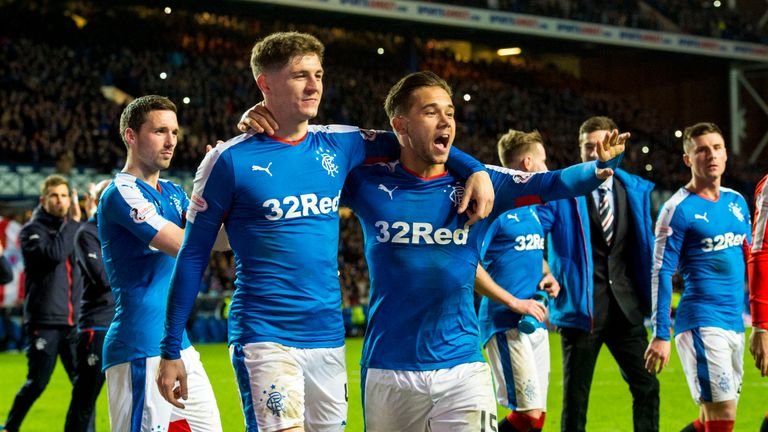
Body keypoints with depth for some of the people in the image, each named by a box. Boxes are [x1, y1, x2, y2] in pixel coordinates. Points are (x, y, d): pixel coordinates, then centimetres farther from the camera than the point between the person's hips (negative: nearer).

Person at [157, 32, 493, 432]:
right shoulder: (232, 160, -6)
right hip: (264, 336, -5)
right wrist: (171, 352, -3)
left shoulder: (338, 145, 6)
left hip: (329, 337, 5)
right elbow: (193, 256, -3)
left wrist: (475, 170, -1)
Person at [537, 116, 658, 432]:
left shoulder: (636, 190, 8)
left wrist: (651, 298, 9)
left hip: (626, 307, 3)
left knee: (646, 385, 3)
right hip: (580, 308, -3)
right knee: (575, 394, 4)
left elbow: (645, 245, 13)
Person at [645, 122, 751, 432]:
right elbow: (661, 273, -10)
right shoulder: (679, 209, -8)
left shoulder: (737, 201, 13)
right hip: (701, 322, -7)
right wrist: (660, 335, -15)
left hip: (734, 322, 7)